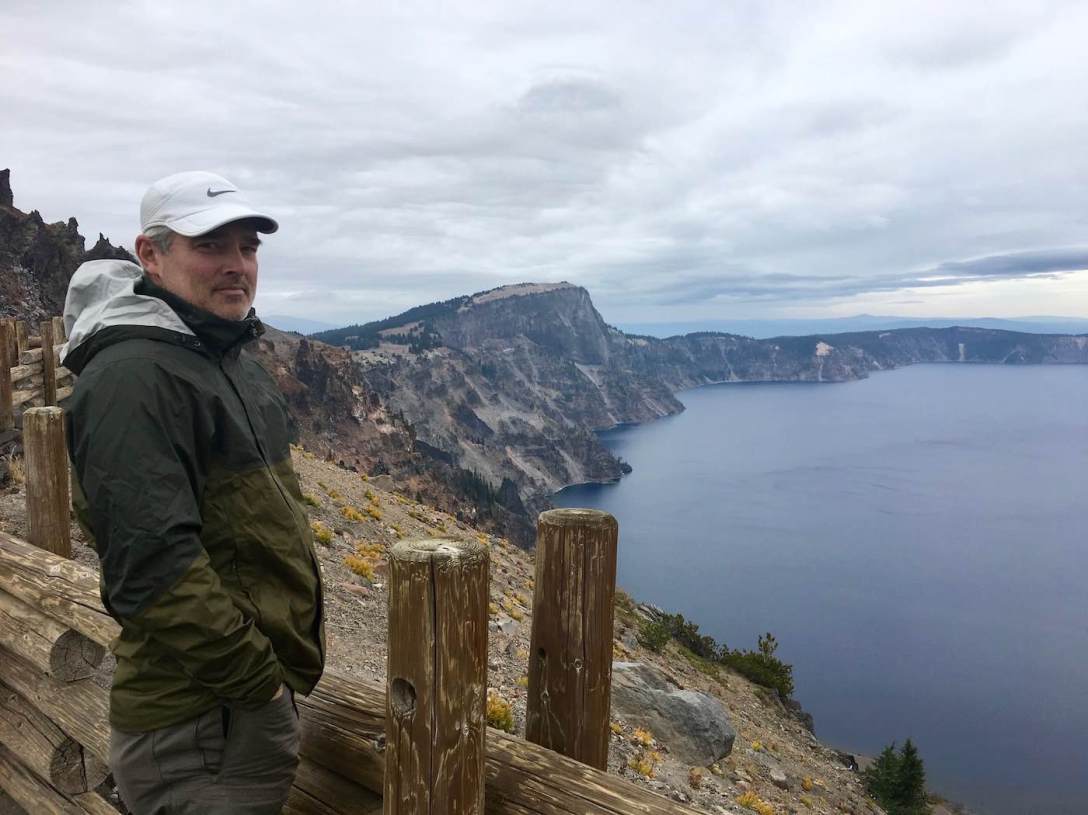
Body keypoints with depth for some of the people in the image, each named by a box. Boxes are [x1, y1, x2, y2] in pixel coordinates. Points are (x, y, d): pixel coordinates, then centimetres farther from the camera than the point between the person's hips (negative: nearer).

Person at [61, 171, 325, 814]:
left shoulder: (232, 362, 11)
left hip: (264, 687, 9)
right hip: (199, 730, -9)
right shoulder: (132, 375, -20)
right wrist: (260, 681, -19)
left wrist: (303, 629, 16)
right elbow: (152, 566, -27)